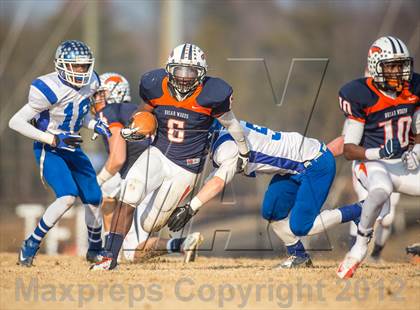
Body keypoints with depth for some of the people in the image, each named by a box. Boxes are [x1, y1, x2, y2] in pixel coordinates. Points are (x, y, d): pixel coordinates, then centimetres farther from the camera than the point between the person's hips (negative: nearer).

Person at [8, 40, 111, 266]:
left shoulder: (90, 83, -3)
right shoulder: (50, 90, -25)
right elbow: (16, 122, -24)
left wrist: (94, 125, -2)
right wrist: (54, 140, -28)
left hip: (72, 147, 7)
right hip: (48, 149, -7)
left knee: (94, 199, 6)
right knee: (68, 196, -24)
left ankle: (95, 250, 29)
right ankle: (31, 245, -10)